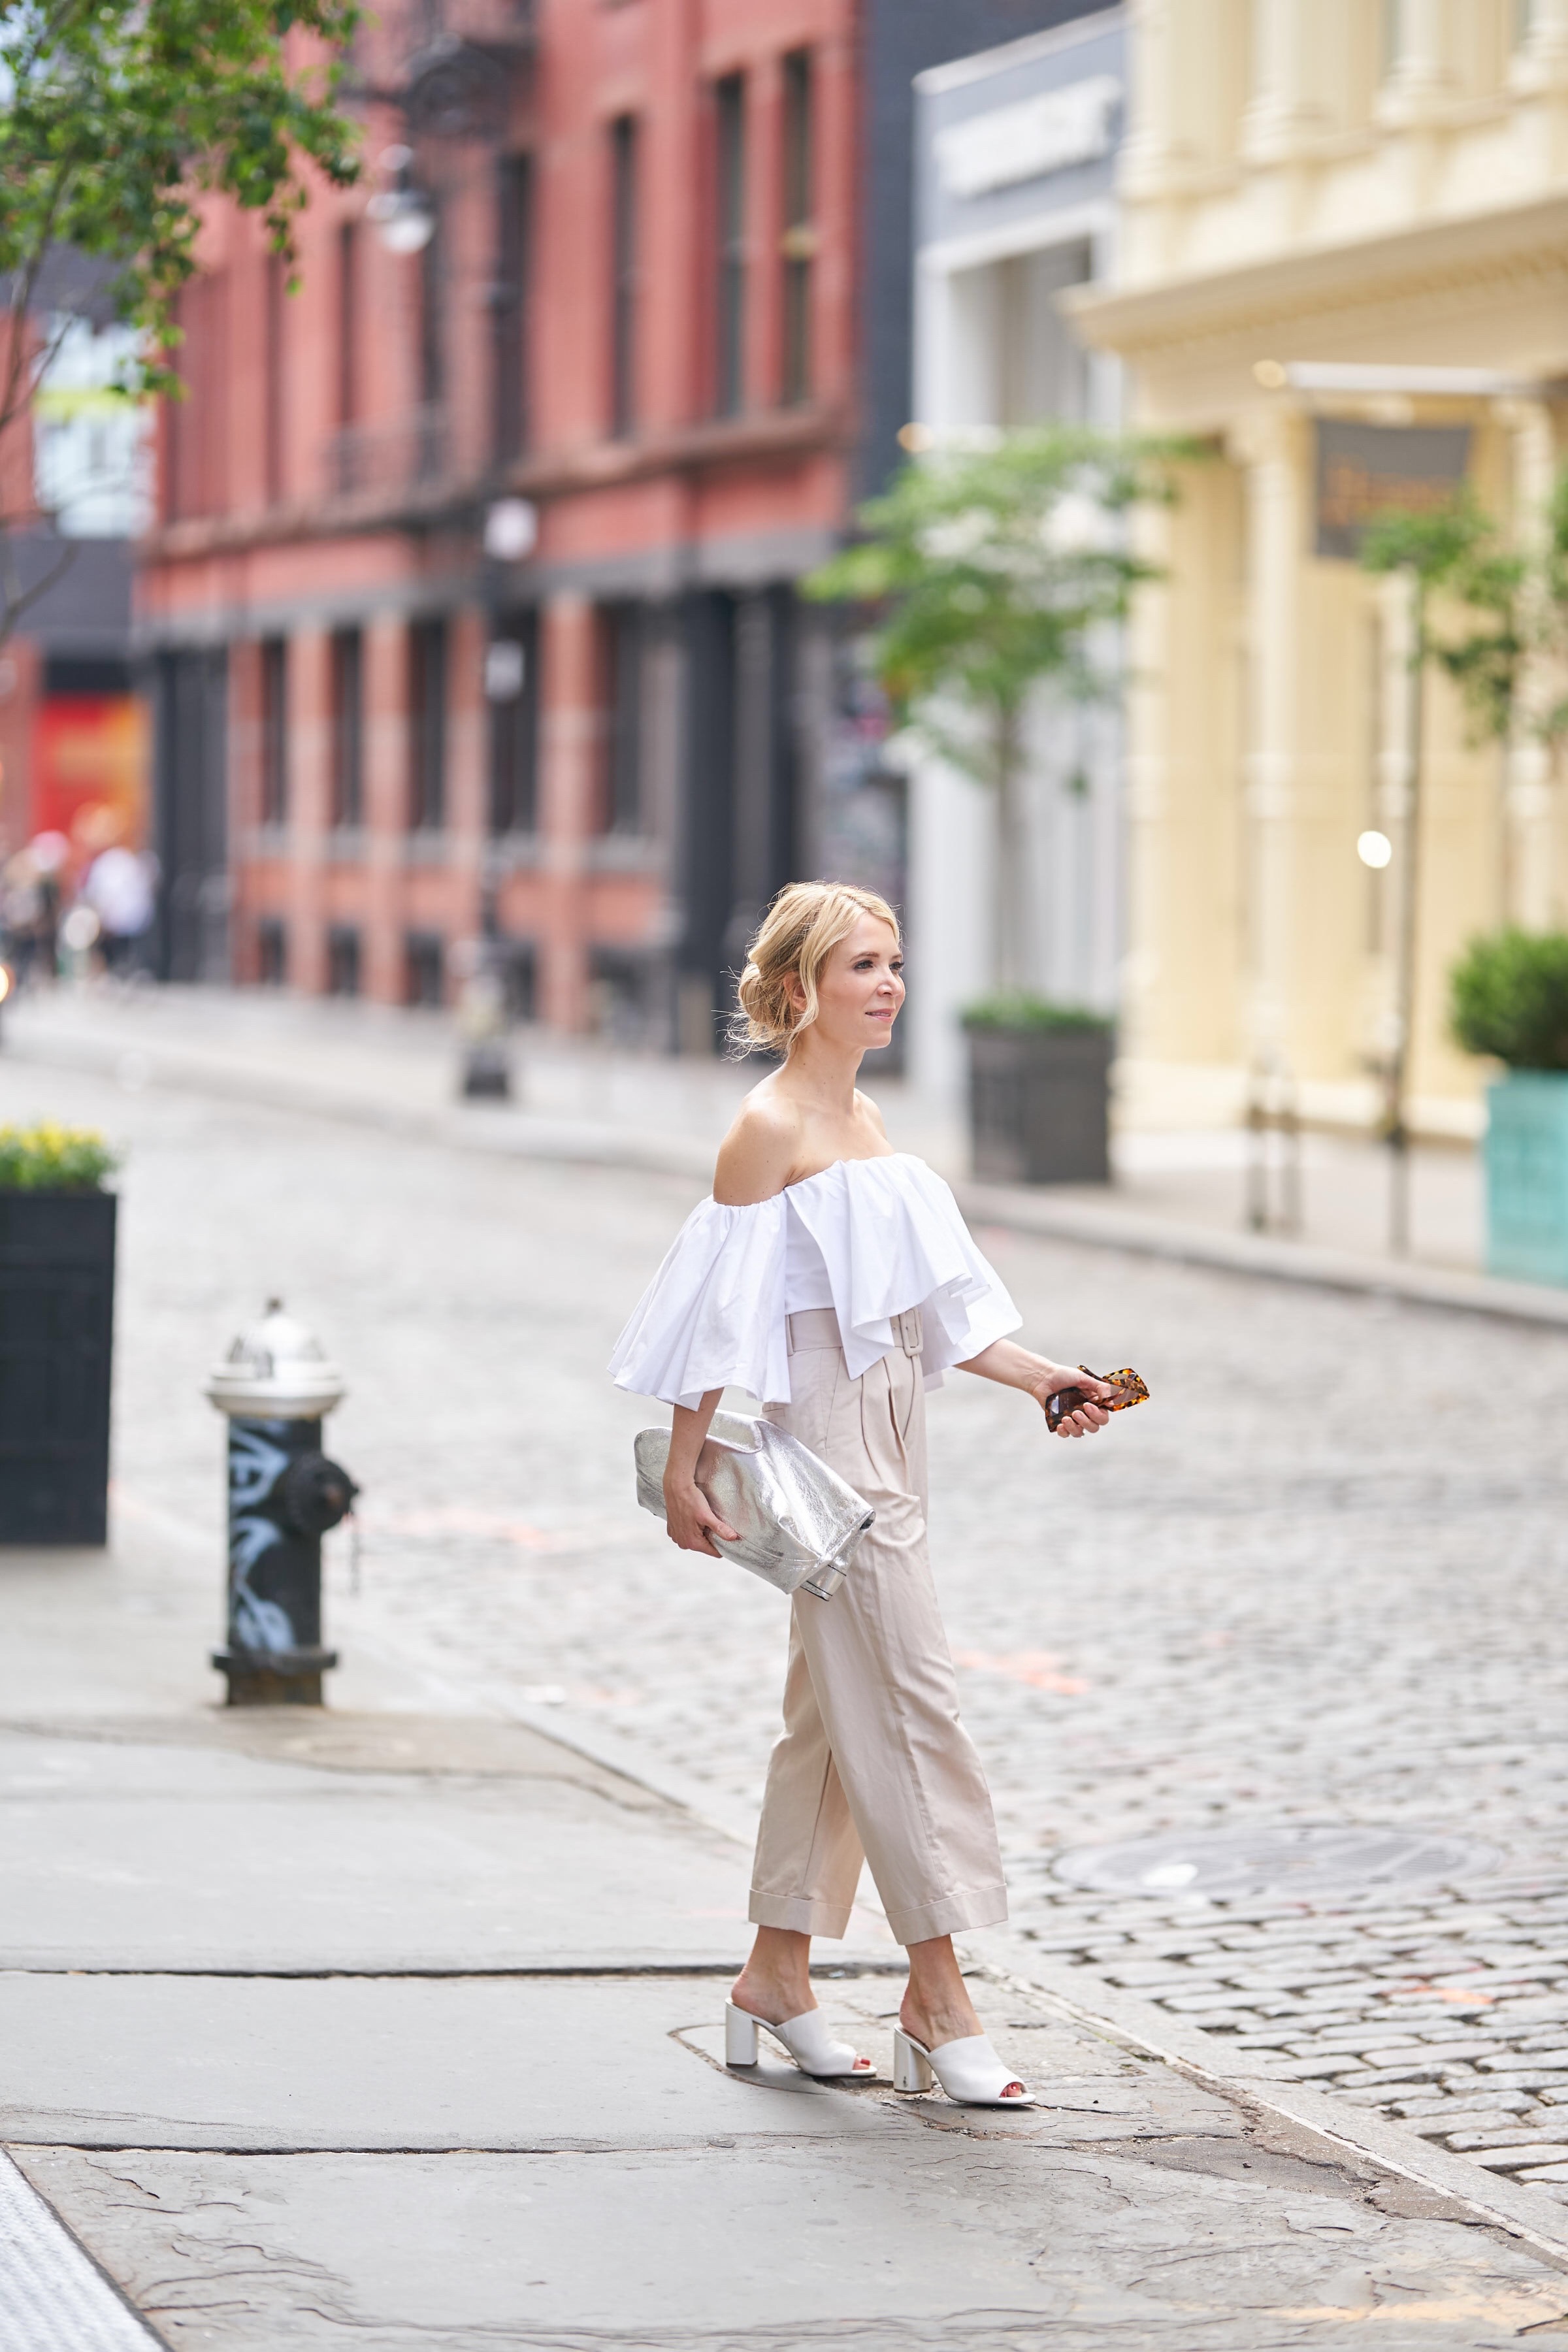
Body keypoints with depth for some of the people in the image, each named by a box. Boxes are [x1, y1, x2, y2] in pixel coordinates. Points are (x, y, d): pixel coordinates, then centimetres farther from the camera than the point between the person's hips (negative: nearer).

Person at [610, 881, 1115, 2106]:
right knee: (908, 1701, -10)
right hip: (828, 1434, -9)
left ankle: (776, 1981, 20)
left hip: (892, 1432, 9)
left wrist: (1033, 1373, 10)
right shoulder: (770, 1130, -12)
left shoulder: (866, 1119, 14)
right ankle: (937, 2005, -7)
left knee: (836, 1707, 12)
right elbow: (724, 1313, -12)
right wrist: (683, 1469, -12)